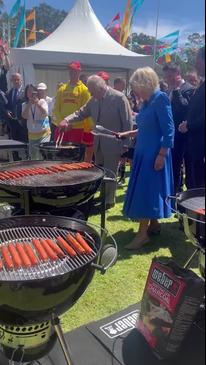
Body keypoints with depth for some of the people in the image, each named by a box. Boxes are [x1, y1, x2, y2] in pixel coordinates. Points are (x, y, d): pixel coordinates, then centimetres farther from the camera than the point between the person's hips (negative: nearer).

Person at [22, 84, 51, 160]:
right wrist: (29, 104, -18)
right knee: (33, 157, 13)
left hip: (44, 132, -4)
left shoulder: (42, 101, -4)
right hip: (32, 134, 4)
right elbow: (24, 116, -11)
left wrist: (38, 104, -27)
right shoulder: (25, 105, 4)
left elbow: (45, 114, -18)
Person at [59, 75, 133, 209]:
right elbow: (82, 113, 10)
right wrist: (67, 120, -9)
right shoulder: (94, 99, 3)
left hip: (113, 144, -6)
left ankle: (109, 201, 21)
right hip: (99, 144, 7)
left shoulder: (119, 98, -15)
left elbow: (128, 123, -13)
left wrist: (125, 146, -13)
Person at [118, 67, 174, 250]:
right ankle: (154, 224, 27)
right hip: (143, 152, 9)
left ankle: (143, 233, 1)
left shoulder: (160, 99, -13)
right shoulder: (146, 102, 12)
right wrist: (127, 134, 13)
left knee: (147, 190, -7)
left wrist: (162, 155, -22)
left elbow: (169, 130, -18)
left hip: (154, 153, -9)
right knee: (146, 190, 13)